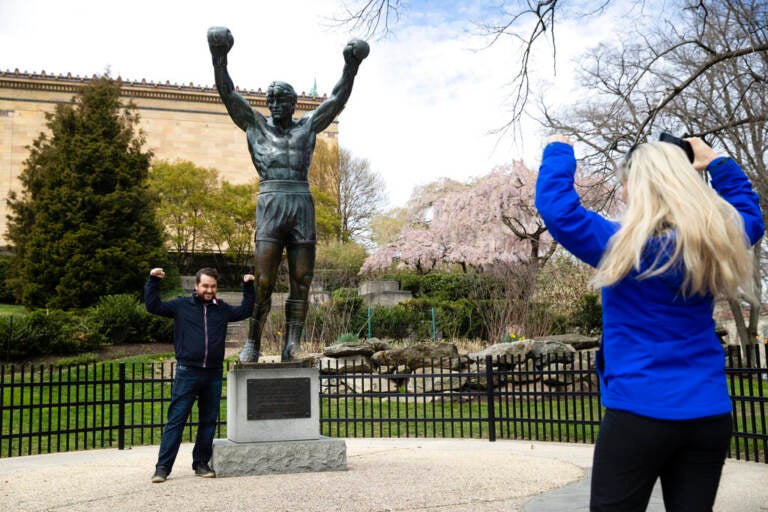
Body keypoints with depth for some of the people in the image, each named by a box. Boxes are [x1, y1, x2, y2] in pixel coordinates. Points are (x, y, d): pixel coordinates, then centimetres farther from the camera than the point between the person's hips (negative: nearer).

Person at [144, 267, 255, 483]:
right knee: (176, 420, -3)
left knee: (209, 421, 9)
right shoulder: (182, 305, 5)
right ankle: (163, 467, 3)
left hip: (213, 375, 4)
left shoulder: (222, 309, 15)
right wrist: (153, 281, -3)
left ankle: (201, 463, 22)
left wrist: (248, 287, 22)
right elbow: (153, 306, 3)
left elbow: (245, 311, 27)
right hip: (187, 373, -3)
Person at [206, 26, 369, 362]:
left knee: (301, 282, -2)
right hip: (270, 203, -1)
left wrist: (351, 67, 5)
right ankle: (252, 344, 4)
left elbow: (337, 100, 15)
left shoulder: (307, 126, 19)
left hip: (302, 204, 2)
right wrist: (219, 59, -1)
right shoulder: (256, 125, 18)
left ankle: (292, 346, 2)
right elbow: (228, 94, 10)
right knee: (262, 281, -8)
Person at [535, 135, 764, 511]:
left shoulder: (623, 246, -14)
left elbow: (555, 206, -16)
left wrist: (559, 152, -1)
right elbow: (750, 213, 26)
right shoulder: (721, 240, 3)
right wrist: (717, 163, 28)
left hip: (640, 412, -6)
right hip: (709, 414, 6)